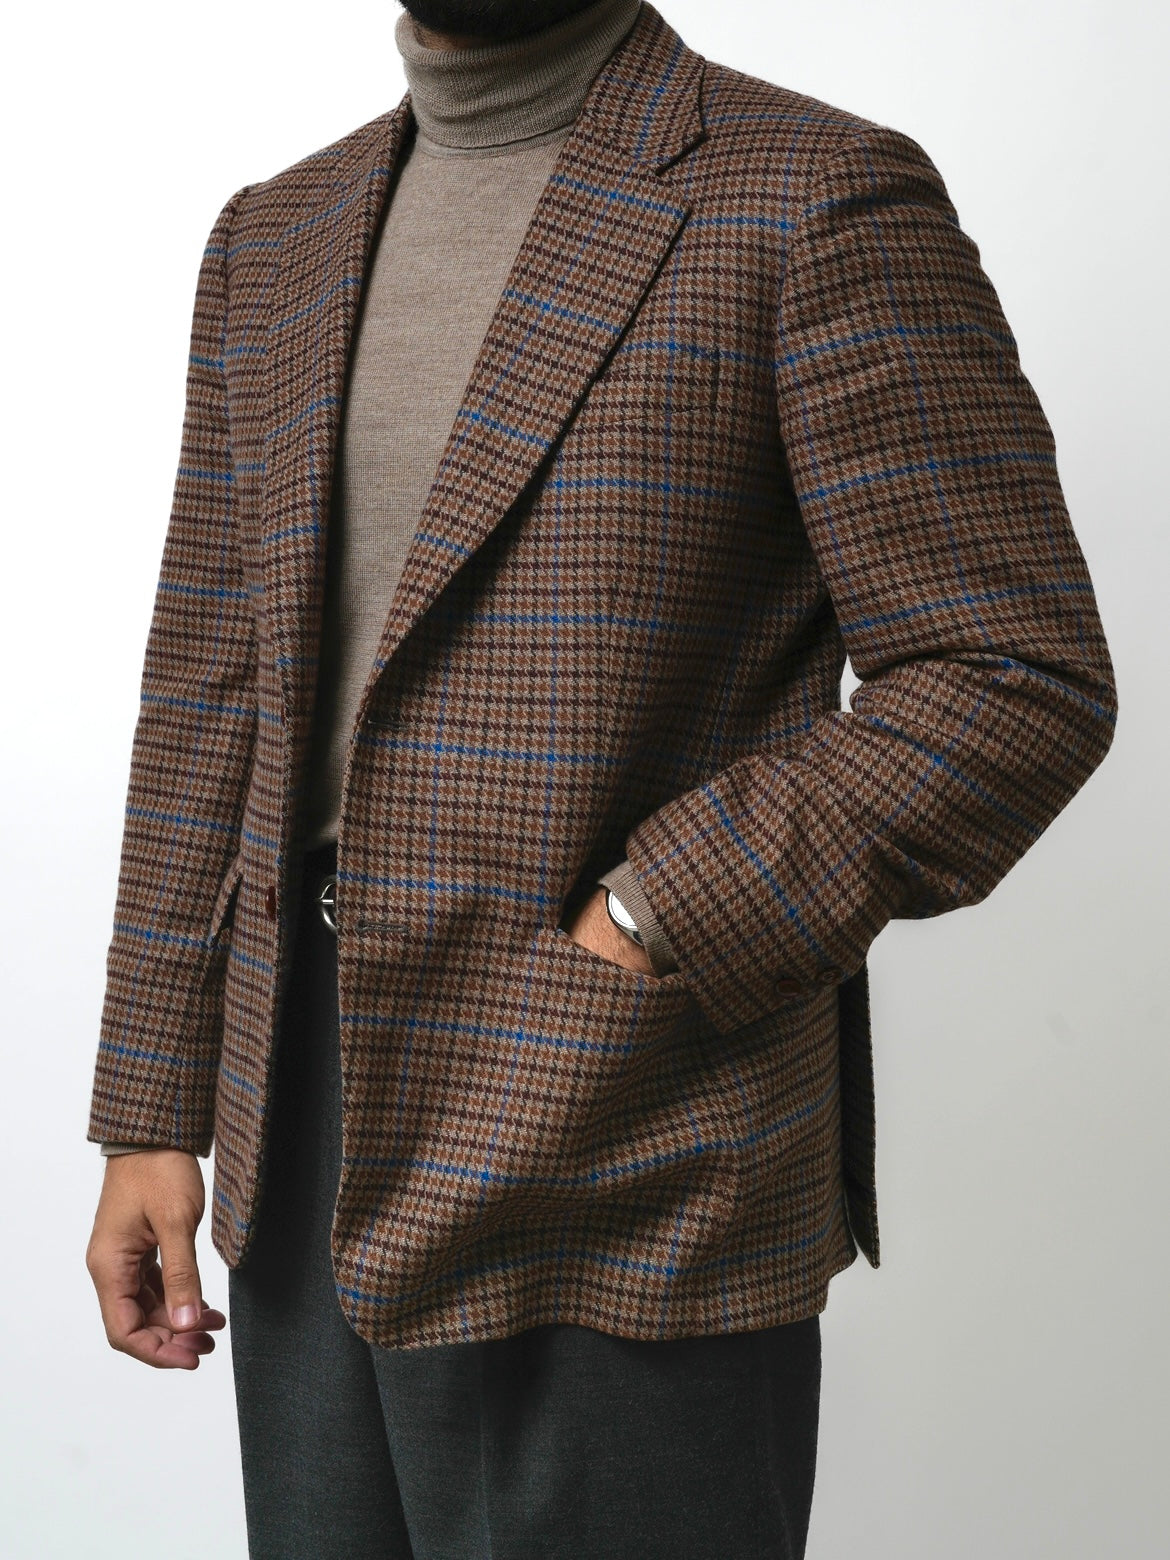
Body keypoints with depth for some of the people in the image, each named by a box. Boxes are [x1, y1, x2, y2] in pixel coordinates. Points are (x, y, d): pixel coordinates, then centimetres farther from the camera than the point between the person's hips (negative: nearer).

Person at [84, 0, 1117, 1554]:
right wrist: (153, 1112, 8)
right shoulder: (276, 242, 12)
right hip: (317, 1144, 6)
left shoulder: (824, 200, -7)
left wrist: (635, 940, -17)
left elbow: (1015, 682, -12)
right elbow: (212, 692, 11)